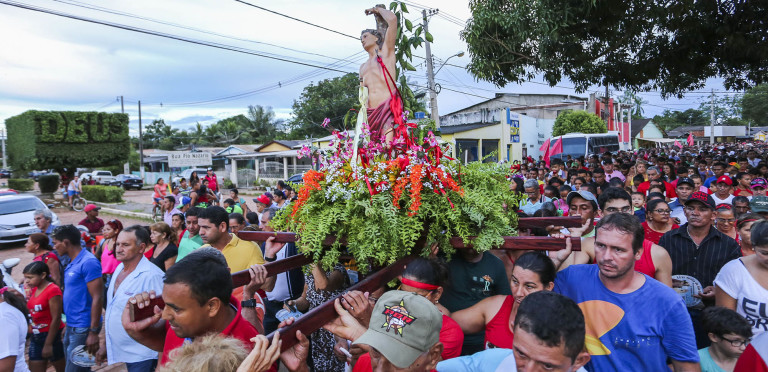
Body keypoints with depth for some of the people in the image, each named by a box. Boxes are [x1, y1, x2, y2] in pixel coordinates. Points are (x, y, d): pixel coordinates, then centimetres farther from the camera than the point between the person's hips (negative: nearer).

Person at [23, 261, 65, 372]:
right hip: (36, 337, 8)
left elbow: (56, 319, -19)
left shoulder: (53, 290, -18)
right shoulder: (34, 289, 8)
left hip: (52, 335, -8)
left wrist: (48, 344, -18)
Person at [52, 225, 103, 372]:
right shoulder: (73, 263, 11)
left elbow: (97, 298, -20)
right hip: (72, 326, 9)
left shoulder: (88, 262, -17)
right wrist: (68, 325, 17)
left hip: (82, 328, -9)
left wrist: (93, 332, -21)